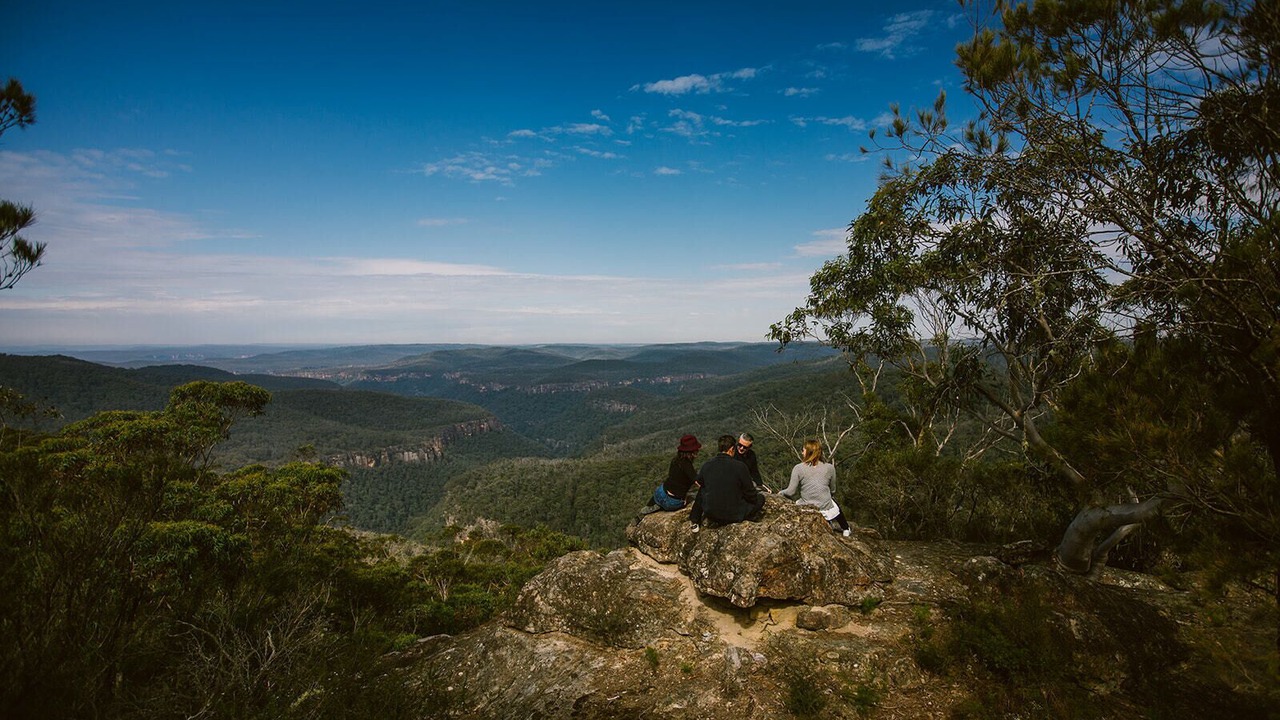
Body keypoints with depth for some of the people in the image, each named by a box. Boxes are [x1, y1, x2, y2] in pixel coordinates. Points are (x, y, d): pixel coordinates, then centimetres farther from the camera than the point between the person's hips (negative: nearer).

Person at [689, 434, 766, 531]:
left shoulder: (706, 465, -7)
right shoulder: (740, 466, -18)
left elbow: (699, 481, 17)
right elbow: (750, 493, -7)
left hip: (710, 514, 2)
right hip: (734, 516, -2)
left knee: (701, 491, 32)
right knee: (761, 497, 17)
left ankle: (695, 522, 27)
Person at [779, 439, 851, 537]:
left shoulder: (798, 468, -10)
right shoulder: (829, 467, -4)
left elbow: (791, 492, -9)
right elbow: (832, 488, 8)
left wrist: (781, 493, 11)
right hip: (827, 510, 2)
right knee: (833, 500, 33)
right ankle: (845, 530, 43)